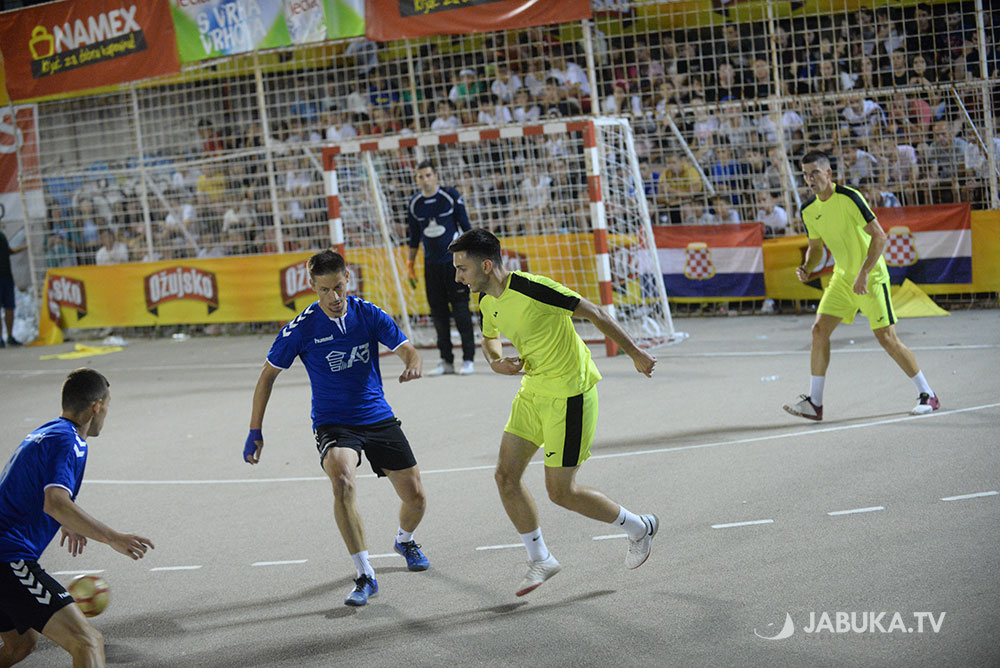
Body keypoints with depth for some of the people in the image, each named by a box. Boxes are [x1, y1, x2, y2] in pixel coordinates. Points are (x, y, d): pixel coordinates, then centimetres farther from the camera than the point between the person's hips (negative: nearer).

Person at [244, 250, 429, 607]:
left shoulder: (368, 314, -6)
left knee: (415, 497, 5)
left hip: (378, 417, 3)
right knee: (342, 480, -33)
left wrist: (413, 365, -33)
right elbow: (268, 374, -2)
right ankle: (365, 576, -29)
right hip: (333, 423, -3)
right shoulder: (302, 328, -12)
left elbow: (407, 349, -7)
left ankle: (405, 539, 43)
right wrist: (255, 431, -3)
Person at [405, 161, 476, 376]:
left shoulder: (451, 196, -5)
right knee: (438, 313, 3)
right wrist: (410, 265, 14)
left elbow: (465, 226, -1)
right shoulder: (414, 203, 5)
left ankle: (468, 359, 0)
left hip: (454, 261, -3)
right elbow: (415, 237, 15)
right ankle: (446, 361, 10)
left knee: (460, 310, -6)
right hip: (431, 265, 4)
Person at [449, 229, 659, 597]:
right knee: (506, 475, 2)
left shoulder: (531, 288, -25)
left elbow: (594, 313, -16)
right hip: (532, 393, 8)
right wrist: (496, 361, -1)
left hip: (569, 395, -8)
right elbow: (489, 336, 23)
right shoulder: (487, 300, 0)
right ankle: (540, 560, 19)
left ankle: (640, 528, 19)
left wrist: (635, 353, -6)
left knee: (560, 491, -3)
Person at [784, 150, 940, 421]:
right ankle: (814, 403, 0)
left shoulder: (850, 198, -20)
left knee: (887, 338, -9)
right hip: (842, 278, 6)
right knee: (819, 330, -5)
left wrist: (863, 273, -28)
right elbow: (816, 246, 16)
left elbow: (879, 237, -22)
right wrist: (807, 268, -6)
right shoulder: (808, 210, 1)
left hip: (871, 278, -6)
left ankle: (927, 396, 6)